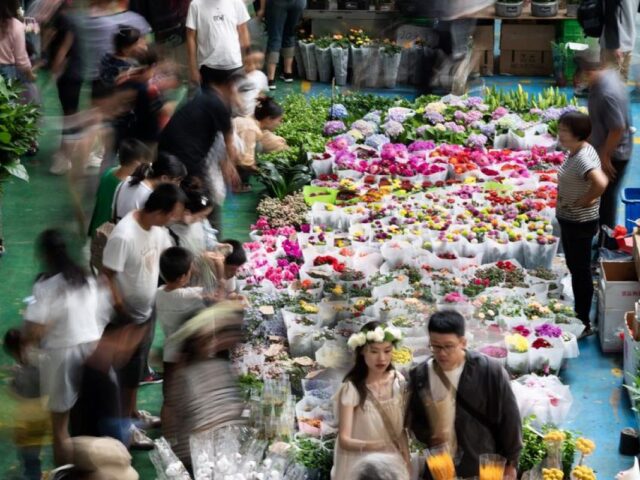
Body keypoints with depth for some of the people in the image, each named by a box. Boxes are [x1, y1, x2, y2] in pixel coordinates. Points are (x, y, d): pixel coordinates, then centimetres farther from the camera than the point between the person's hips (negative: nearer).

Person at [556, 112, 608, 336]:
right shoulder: (578, 151, 3)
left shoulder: (582, 158, -27)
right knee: (575, 267, 22)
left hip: (579, 223, -10)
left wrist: (585, 200, -27)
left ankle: (584, 324, 14)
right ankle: (578, 315, 37)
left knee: (580, 271, 2)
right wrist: (586, 198, 6)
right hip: (571, 220, 10)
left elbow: (600, 183, -44)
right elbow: (599, 179, 17)